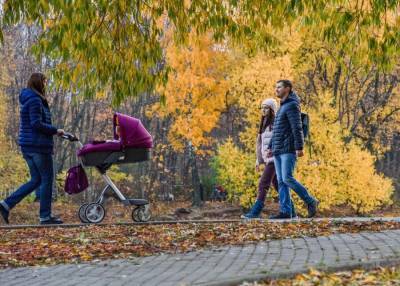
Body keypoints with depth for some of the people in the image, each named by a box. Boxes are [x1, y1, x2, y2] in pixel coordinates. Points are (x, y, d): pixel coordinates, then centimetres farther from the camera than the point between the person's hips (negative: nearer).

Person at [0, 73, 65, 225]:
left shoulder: (26, 99, 18)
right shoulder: (35, 100, -13)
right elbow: (37, 124, -20)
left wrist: (52, 131, 13)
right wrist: (55, 131, -11)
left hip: (27, 145, 10)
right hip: (38, 145, -10)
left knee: (36, 180, 13)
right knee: (47, 179, 0)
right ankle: (45, 216, 5)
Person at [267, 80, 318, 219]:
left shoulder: (292, 105, -8)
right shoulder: (283, 107, 22)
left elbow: (297, 128, -18)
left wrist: (299, 148, -25)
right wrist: (270, 147, 20)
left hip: (289, 149, -9)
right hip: (279, 151, 9)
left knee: (287, 179, -17)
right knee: (281, 181, 1)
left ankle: (310, 201, -4)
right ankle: (285, 211, -1)